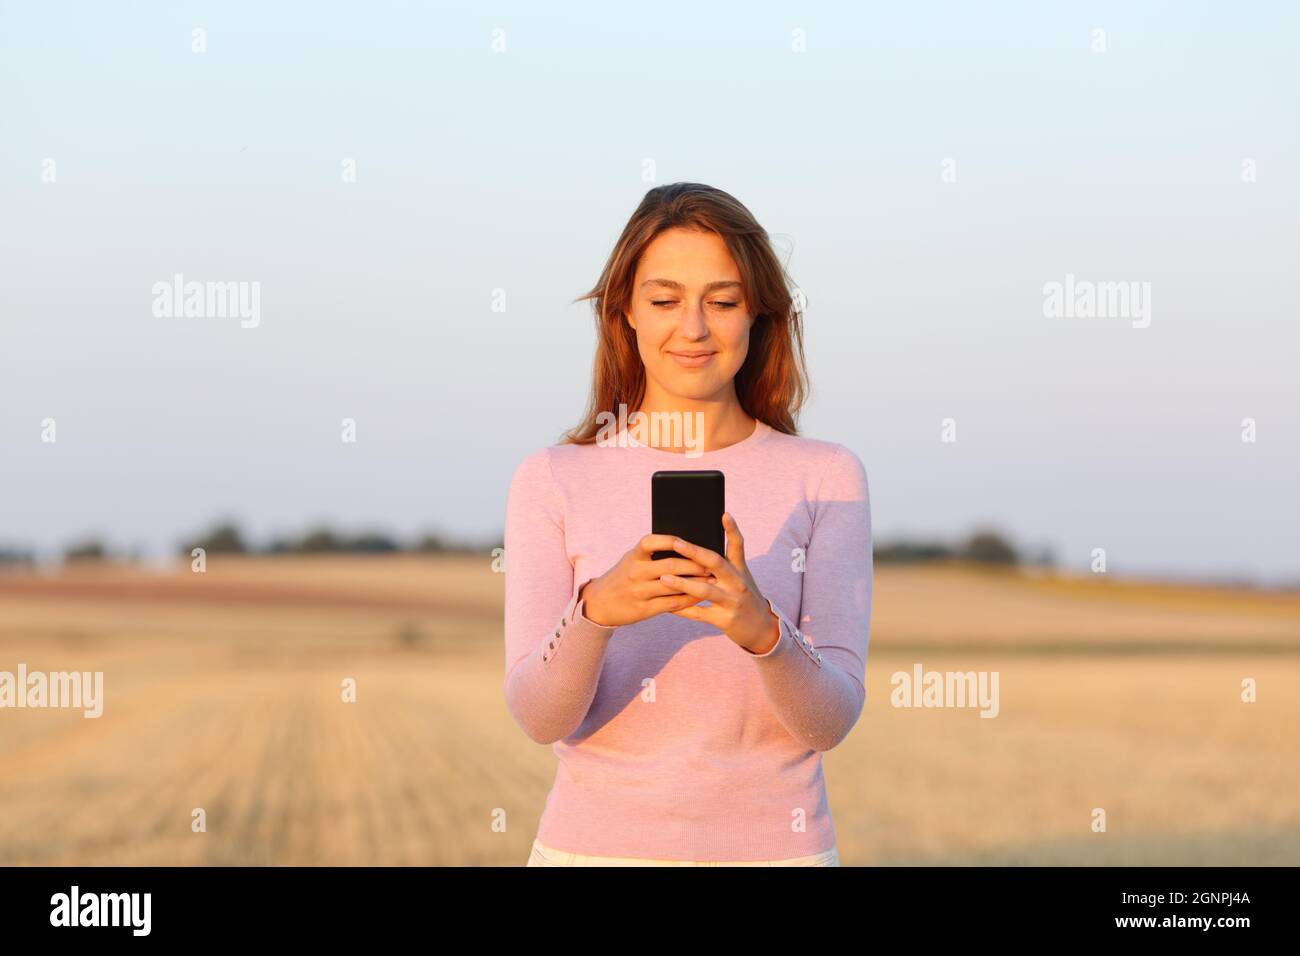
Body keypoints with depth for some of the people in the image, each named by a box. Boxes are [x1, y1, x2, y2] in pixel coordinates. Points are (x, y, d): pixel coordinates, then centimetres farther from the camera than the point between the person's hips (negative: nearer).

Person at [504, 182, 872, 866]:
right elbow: (537, 718, -10)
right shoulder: (551, 481, -2)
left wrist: (763, 629, -29)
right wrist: (595, 612, -28)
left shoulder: (827, 477, -3)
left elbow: (831, 721, -10)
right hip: (595, 841, 0)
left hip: (773, 841, 0)